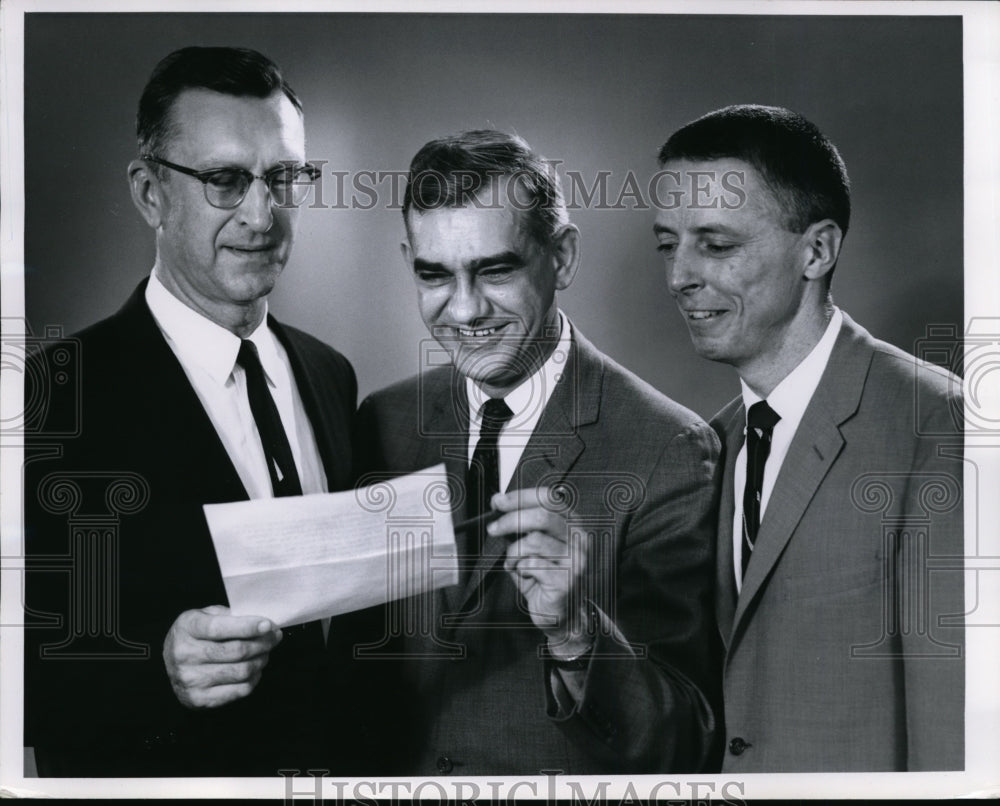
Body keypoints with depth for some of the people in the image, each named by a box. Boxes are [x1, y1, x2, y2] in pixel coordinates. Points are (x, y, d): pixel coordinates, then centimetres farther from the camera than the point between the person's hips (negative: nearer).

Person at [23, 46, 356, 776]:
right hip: (157, 773, -5)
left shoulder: (331, 376, 1)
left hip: (334, 763, 5)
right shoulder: (63, 395, -18)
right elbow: (31, 680, -19)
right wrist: (159, 668, -33)